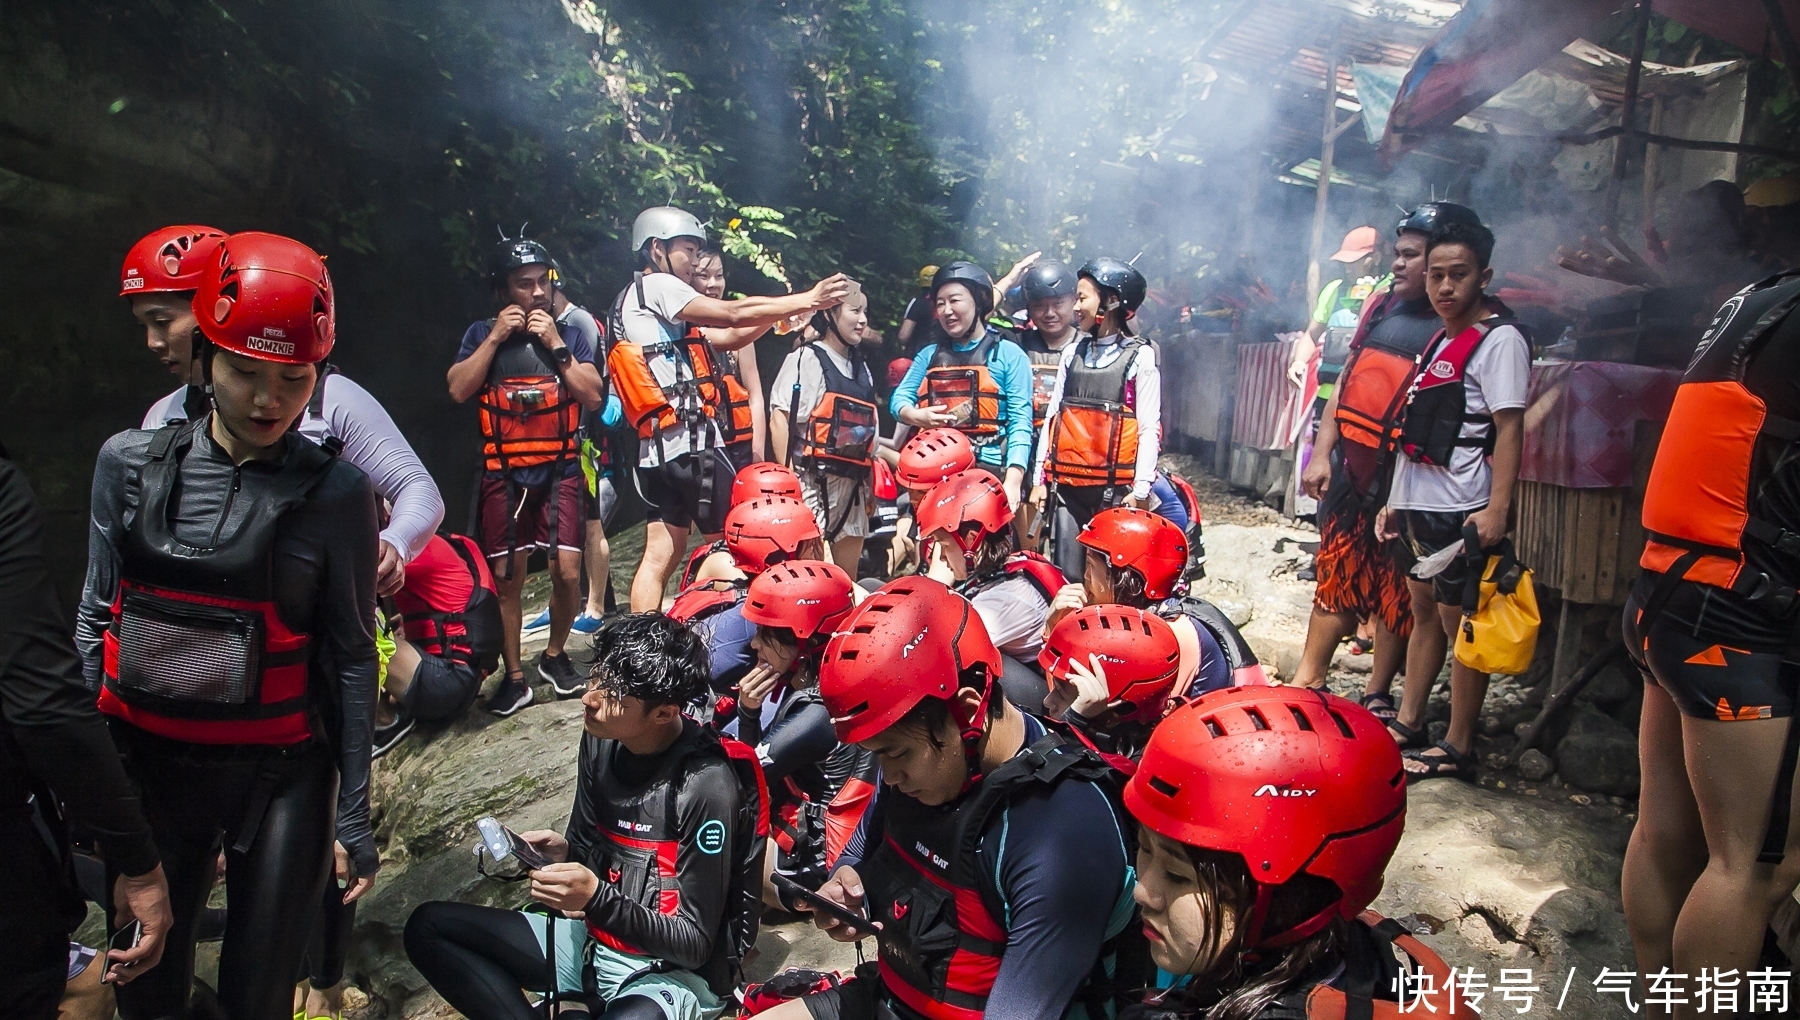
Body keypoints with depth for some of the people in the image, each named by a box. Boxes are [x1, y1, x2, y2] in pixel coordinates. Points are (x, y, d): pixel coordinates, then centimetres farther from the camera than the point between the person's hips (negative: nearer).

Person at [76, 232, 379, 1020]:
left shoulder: (336, 493, -9)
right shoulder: (131, 464, -2)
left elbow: (351, 657, -5)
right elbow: (97, 620, 6)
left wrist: (352, 816, -3)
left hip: (280, 777, -2)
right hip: (142, 763, 2)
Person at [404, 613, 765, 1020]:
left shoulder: (705, 786, -24)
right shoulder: (601, 739, -4)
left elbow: (695, 945, -18)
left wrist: (595, 897, -29)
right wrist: (561, 854, -12)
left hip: (675, 971, -7)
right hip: (593, 939, 8)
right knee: (428, 926, -2)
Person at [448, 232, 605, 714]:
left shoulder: (569, 334, 8)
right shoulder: (482, 335, 9)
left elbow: (593, 396, -3)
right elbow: (458, 389, -5)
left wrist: (555, 345, -9)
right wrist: (496, 337, -8)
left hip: (561, 471, 0)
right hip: (503, 475, 0)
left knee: (567, 571, -7)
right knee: (506, 577, -1)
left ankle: (554, 655, 17)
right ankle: (514, 676, 12)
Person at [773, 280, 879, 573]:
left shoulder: (861, 367, 18)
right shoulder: (807, 358, -4)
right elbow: (780, 419, -12)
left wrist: (870, 482, 20)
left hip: (853, 485, 8)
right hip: (814, 482, -8)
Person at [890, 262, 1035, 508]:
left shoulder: (1009, 354, 6)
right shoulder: (930, 355, 21)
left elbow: (1020, 422, -3)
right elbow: (899, 398, 15)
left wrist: (1013, 481, -16)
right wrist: (915, 416, -11)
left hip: (986, 473, -4)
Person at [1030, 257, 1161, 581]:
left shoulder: (1141, 356, -1)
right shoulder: (1073, 353, 13)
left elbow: (1149, 427, -5)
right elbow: (1052, 416, 13)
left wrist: (1140, 490, -11)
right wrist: (1039, 478, 8)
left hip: (1115, 487, -4)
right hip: (1068, 484, 4)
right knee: (1067, 575, 5)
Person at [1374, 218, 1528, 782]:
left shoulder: (1499, 339, -8)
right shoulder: (1439, 340, 18)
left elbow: (1509, 427, -16)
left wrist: (1497, 509, -24)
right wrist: (1396, 499, 21)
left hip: (1460, 509, -9)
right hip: (1417, 505, 9)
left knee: (1459, 623, -3)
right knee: (1423, 613, 16)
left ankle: (1458, 747, 4)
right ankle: (1407, 721, 26)